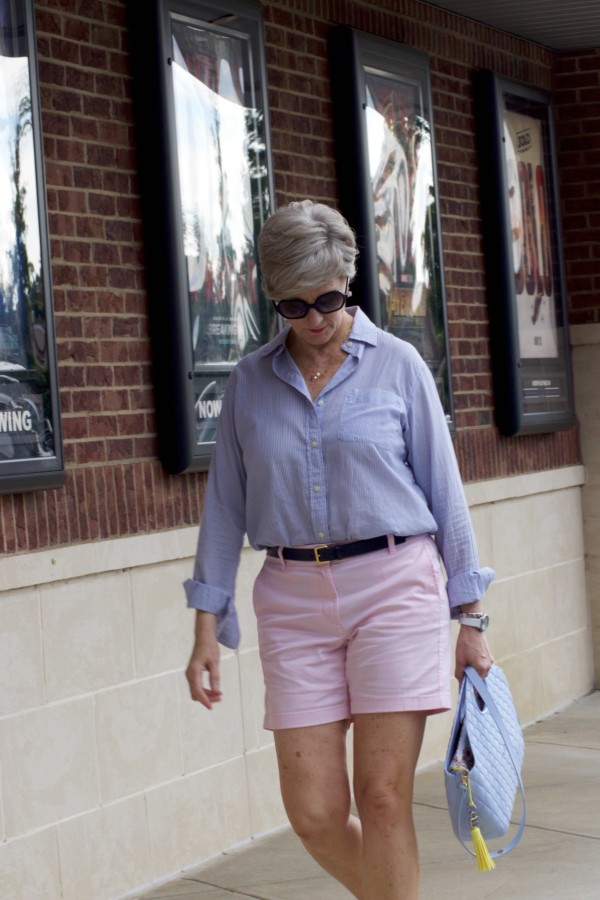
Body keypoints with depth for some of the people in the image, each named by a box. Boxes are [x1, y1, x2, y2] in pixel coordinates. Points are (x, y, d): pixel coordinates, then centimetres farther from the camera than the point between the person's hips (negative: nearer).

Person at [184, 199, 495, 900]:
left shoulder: (396, 364, 2)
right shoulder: (250, 381, 8)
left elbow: (443, 489, 4)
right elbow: (225, 505, 10)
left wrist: (470, 616, 2)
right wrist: (207, 630, 5)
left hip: (394, 586, -2)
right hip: (294, 600, 2)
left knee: (383, 801, -5)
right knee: (314, 814, 1)